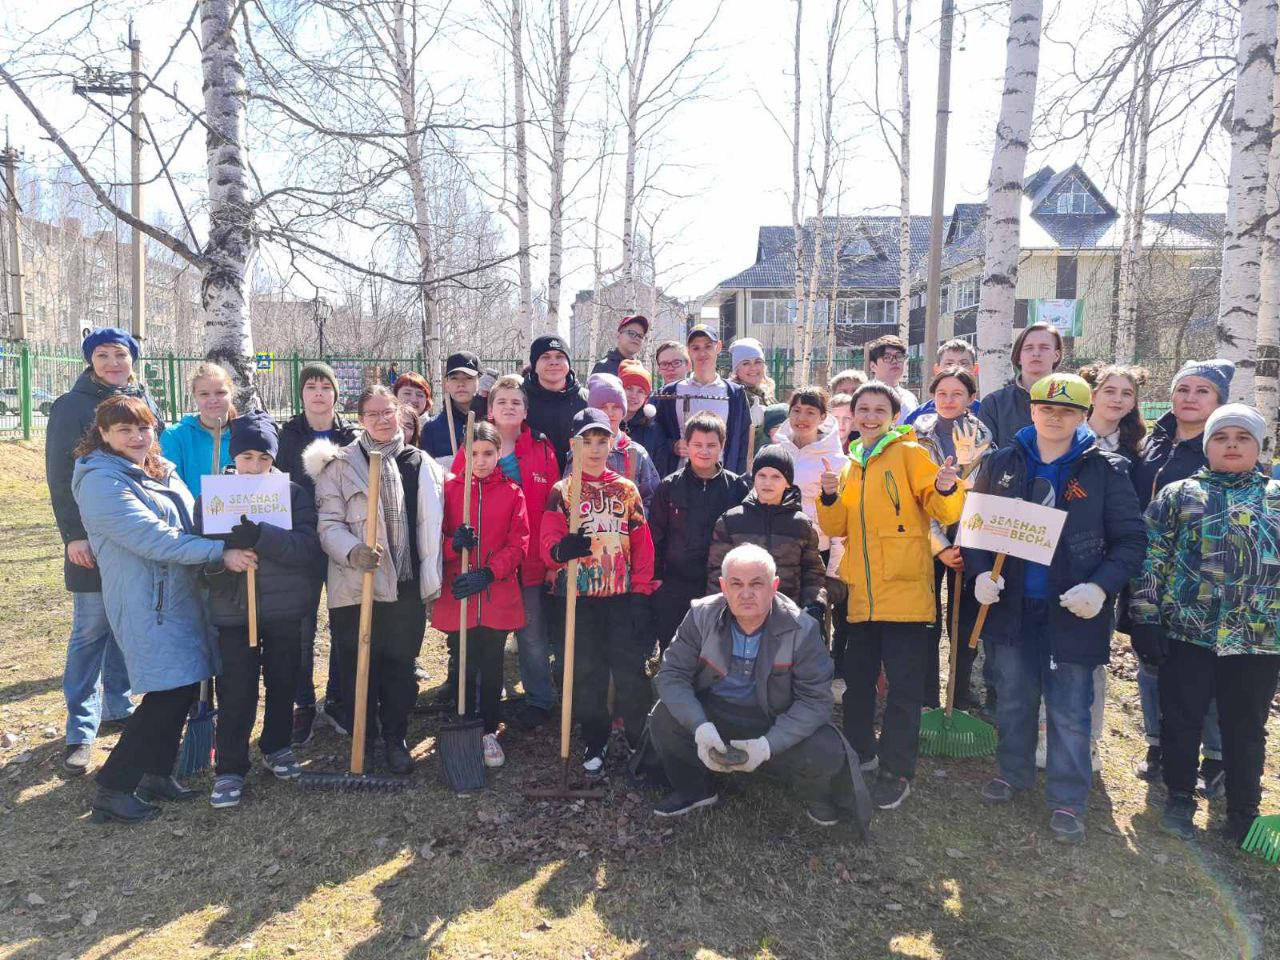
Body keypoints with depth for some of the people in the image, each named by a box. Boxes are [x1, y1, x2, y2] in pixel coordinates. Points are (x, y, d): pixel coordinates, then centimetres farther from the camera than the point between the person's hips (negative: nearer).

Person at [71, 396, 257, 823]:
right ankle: (112, 790, 4)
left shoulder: (161, 472, 14)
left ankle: (156, 774, 26)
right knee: (170, 691, -9)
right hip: (148, 603, -8)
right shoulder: (102, 483, -13)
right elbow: (153, 538, -23)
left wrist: (225, 551, 2)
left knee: (183, 687, 11)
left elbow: (191, 525, 20)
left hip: (182, 595, 8)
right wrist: (220, 553, -26)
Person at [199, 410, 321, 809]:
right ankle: (229, 769, 14)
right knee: (236, 693, 0)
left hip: (285, 609, 1)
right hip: (233, 611, -1)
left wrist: (261, 536, -28)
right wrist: (227, 552, -22)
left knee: (283, 684, 15)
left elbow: (309, 547, -14)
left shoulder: (294, 493, -1)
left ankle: (277, 747, 36)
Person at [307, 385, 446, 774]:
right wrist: (352, 552, -26)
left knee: (400, 668, 11)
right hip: (357, 586, -2)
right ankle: (363, 740, 27)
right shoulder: (340, 464, -1)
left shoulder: (421, 464, 8)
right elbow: (329, 523, -6)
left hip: (407, 587, 2)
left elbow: (431, 526, 12)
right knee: (358, 669, 7)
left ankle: (395, 739, 28)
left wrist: (432, 581, 9)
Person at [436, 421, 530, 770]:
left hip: (498, 595, 0)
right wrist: (452, 544, -19)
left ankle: (489, 732, 24)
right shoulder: (449, 488, 1)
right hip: (458, 596, 0)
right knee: (464, 668, 8)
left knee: (492, 667, 10)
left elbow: (518, 545, -3)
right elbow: (435, 536, 3)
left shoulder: (512, 492, 0)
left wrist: (487, 573, -14)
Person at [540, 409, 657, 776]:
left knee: (631, 670, 1)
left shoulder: (627, 489, 9)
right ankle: (594, 744, 23)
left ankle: (640, 741, 18)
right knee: (587, 674, 8)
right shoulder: (561, 491, 4)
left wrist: (642, 594, -2)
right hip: (579, 597, -1)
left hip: (622, 596, 1)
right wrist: (562, 549, -31)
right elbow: (549, 544, -7)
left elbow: (642, 546, 6)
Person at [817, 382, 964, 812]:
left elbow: (943, 511, -9)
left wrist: (946, 489, -30)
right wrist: (830, 496, -8)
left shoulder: (910, 454, -3)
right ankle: (860, 752, 32)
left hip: (904, 590, -6)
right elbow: (836, 528, 10)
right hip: (862, 594, 6)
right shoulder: (851, 465, 14)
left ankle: (897, 771, 12)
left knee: (903, 686, 0)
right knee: (857, 678, 15)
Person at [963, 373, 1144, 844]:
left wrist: (1101, 586, -19)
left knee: (1069, 711, 5)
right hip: (1012, 606, 3)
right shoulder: (1002, 463, 2)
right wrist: (980, 572, -10)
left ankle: (1068, 800, 21)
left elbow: (1131, 540, -4)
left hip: (1072, 610, -3)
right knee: (1013, 699, 17)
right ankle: (1014, 773, 37)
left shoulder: (1105, 470, -5)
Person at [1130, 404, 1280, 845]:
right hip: (1186, 632, -1)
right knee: (1181, 720, 8)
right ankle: (1180, 798, 28)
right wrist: (1145, 618, -6)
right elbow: (1150, 557, -1)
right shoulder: (1178, 494, 2)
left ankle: (1242, 813, 30)